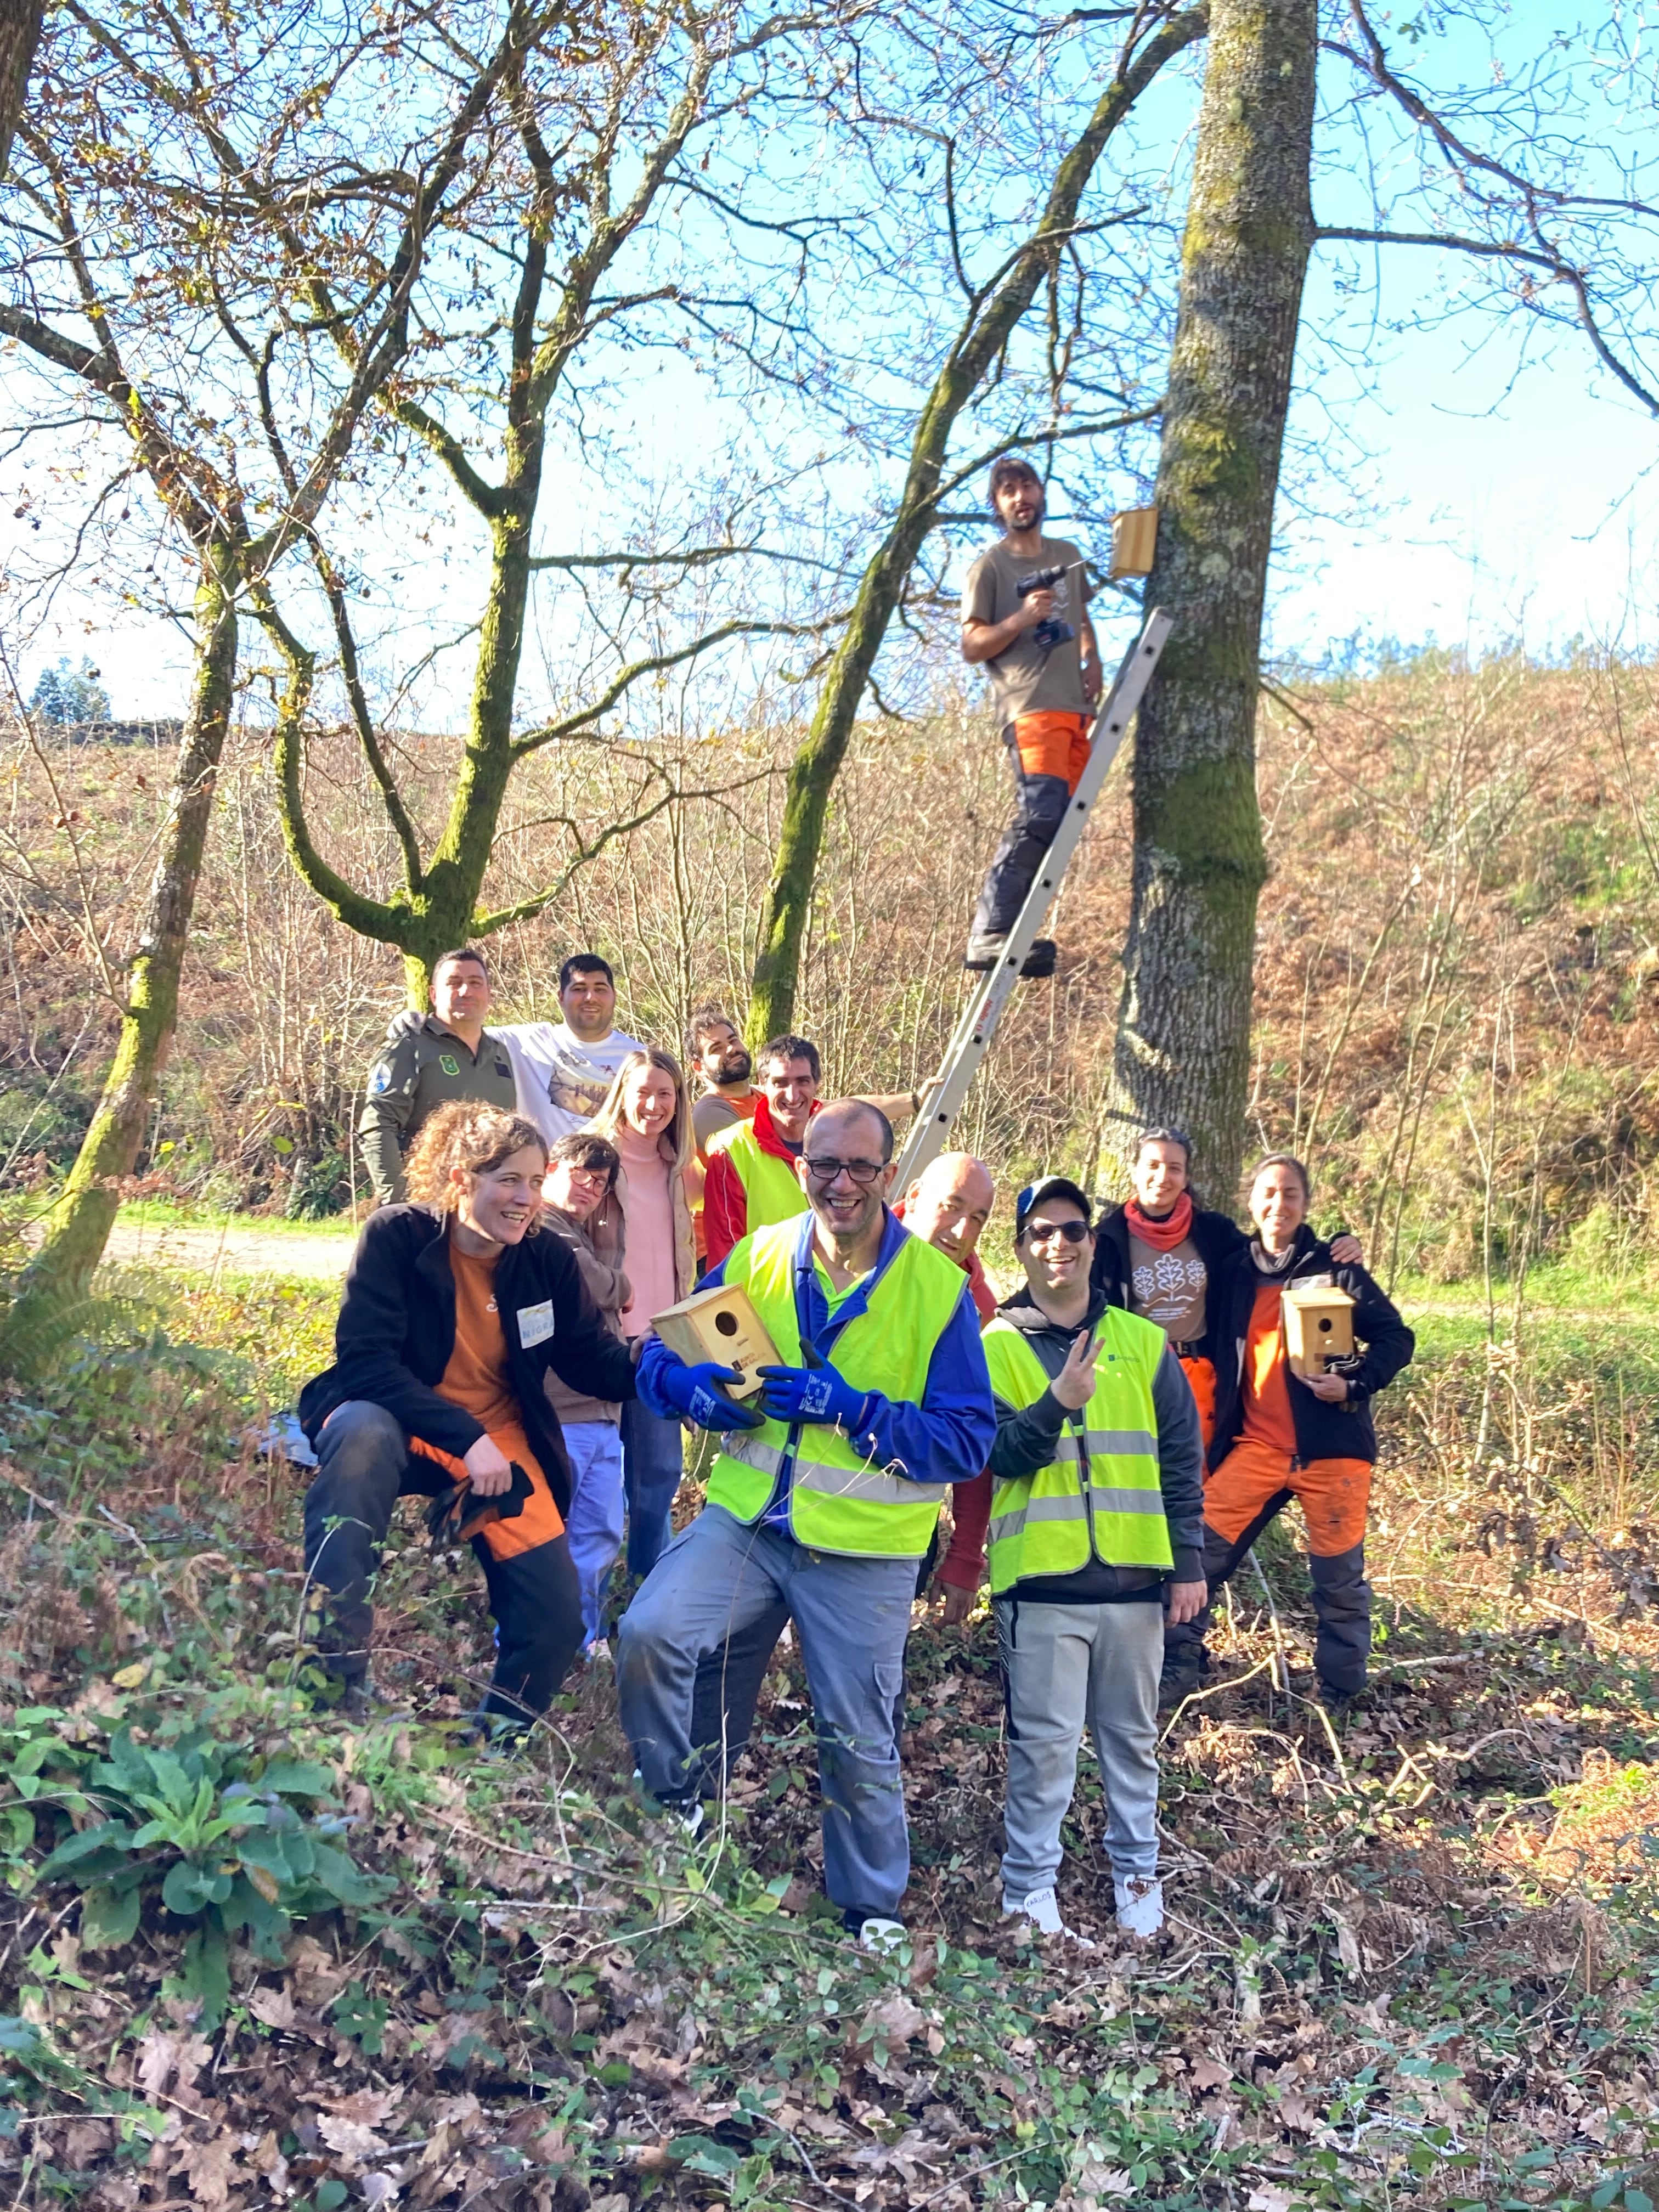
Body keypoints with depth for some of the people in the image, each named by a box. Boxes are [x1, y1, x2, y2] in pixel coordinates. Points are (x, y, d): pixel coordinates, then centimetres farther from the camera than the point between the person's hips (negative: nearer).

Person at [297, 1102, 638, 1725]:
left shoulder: (549, 1262, -4)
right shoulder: (397, 1237, -16)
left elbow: (595, 1362, 3)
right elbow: (364, 1359, -23)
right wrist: (465, 1439, -31)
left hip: (501, 1442, 4)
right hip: (399, 1425, -4)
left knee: (556, 1620, -6)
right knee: (363, 1432, -40)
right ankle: (333, 1683, -34)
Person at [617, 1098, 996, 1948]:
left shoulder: (938, 1287, -8)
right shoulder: (755, 1260, 0)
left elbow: (968, 1439, -11)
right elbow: (660, 1356, 8)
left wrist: (851, 1409, -22)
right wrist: (697, 1390, -16)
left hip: (865, 1547, -2)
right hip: (745, 1516, 2)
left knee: (858, 1741, 8)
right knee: (648, 1633, -21)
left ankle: (871, 1909, 33)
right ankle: (671, 1804, 6)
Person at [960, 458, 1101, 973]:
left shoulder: (1069, 556, 21)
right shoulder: (990, 566, 2)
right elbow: (972, 647, -1)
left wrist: (1092, 658, 15)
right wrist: (1021, 619, -16)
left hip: (1075, 707, 7)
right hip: (1028, 705, -7)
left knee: (1057, 822, 2)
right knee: (1042, 814, -24)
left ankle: (996, 934, 4)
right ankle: (990, 933, -26)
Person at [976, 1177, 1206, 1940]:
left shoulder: (1143, 1343, 9)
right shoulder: (996, 1346, 2)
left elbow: (1182, 1460, 10)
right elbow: (993, 1454, -8)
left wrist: (1188, 1562, 6)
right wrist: (1058, 1404, -23)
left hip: (1134, 1576, 3)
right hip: (1040, 1580, -3)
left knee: (1132, 1738, 13)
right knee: (1044, 1743, -2)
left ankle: (1136, 1874, 26)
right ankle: (1030, 1886, 9)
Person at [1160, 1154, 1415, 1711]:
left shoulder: (1333, 1268, -2)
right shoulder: (1236, 1275, 10)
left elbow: (1397, 1339, -2)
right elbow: (1224, 1355, 22)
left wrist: (1355, 1384, -17)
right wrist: (1219, 1428, 15)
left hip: (1330, 1445, -3)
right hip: (1257, 1445, 3)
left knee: (1339, 1575, 2)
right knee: (1200, 1546, -8)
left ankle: (1342, 1695, 18)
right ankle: (1179, 1667, 2)